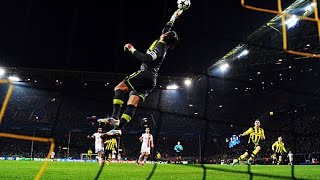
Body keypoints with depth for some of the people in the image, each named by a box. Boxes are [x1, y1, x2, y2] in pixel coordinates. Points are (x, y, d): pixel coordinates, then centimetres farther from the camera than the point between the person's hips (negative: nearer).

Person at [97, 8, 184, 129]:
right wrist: (175, 16, 46)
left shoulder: (159, 46, -9)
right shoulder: (163, 44, 17)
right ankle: (119, 127, -10)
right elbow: (167, 27, 35)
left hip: (145, 74, -9)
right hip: (152, 80, 9)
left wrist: (132, 49, -16)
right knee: (132, 103, -2)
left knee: (120, 88, -13)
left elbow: (146, 58, -24)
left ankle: (115, 117, -25)